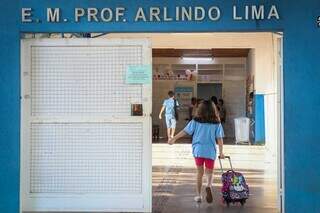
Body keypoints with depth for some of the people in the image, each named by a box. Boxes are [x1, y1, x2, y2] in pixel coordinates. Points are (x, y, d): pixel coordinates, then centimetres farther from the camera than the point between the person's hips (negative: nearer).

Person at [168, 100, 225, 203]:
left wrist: (174, 138, 9)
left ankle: (198, 195, 17)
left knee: (200, 173, 14)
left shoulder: (196, 121, -1)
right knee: (209, 172, 11)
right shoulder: (216, 123, -1)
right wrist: (221, 152, 1)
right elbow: (219, 138, -3)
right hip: (210, 151, -1)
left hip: (198, 150, 1)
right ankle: (209, 186, -20)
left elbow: (185, 131, 0)